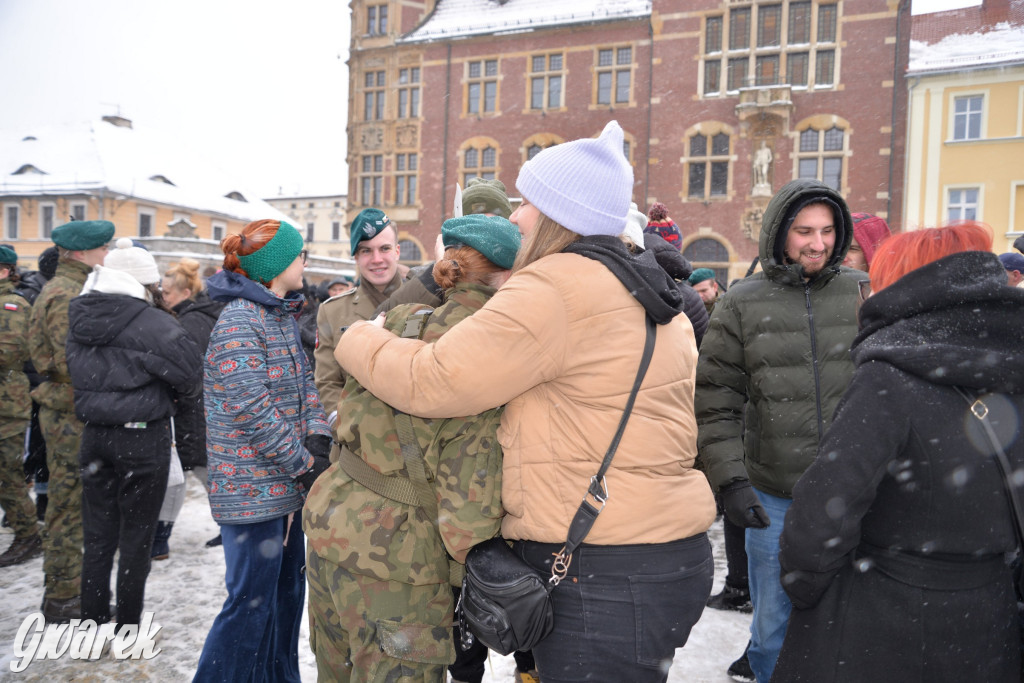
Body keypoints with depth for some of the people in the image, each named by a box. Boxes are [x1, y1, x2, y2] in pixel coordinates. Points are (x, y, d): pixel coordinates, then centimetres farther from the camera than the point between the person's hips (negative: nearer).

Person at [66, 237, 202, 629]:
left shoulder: (81, 318, 3)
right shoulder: (151, 322, -18)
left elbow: (79, 373, 10)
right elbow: (187, 375, -16)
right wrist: (181, 395, 4)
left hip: (94, 433, 6)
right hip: (143, 435, -6)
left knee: (97, 535, 15)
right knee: (136, 537, 7)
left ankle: (92, 623, 25)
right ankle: (128, 627, 18)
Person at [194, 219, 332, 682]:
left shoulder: (282, 315, 12)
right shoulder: (239, 322, -17)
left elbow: (303, 381, 11)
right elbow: (251, 408, -23)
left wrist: (318, 436, -6)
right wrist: (304, 463, -15)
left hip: (284, 484, 9)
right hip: (252, 486, -9)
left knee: (286, 592, 19)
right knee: (251, 604, -1)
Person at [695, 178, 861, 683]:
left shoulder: (862, 294, 2)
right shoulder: (742, 303, -1)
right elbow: (715, 403, -2)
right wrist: (729, 480, -10)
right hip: (775, 499, -1)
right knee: (774, 629, 13)